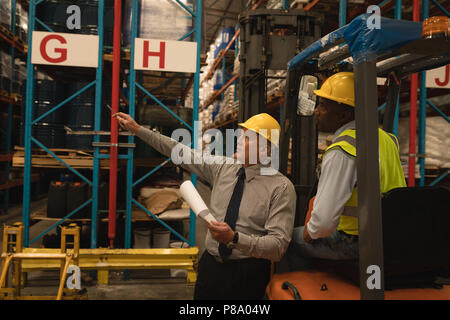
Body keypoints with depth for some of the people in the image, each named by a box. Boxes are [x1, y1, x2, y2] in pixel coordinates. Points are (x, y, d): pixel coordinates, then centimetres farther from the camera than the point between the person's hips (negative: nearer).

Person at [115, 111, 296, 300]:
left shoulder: (281, 187, -14)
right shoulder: (223, 169, 2)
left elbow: (278, 246, -20)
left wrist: (234, 238, -33)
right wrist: (138, 130, 9)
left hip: (246, 275, -4)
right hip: (210, 265, 5)